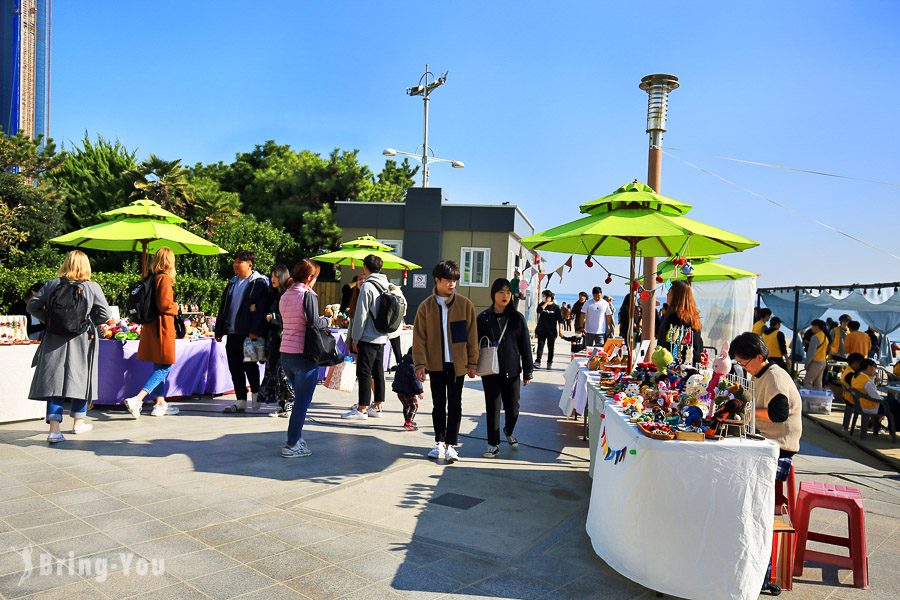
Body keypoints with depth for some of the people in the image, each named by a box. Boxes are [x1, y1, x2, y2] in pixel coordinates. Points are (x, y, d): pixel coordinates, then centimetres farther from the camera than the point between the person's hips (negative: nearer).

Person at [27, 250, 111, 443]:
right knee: (80, 378, 13)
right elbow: (104, 314, -8)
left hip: (54, 340, 1)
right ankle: (78, 422, 27)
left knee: (54, 380, 2)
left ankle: (54, 428, -8)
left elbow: (32, 306, 2)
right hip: (81, 341, -1)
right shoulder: (92, 288, -7)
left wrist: (49, 319, 12)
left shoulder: (52, 284, 0)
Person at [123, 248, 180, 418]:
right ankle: (137, 400, -16)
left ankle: (160, 404, 21)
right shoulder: (165, 278, -13)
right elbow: (164, 304, -21)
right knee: (164, 367, -5)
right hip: (162, 328, -9)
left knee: (159, 366, 15)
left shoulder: (151, 277, 11)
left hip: (150, 326, 9)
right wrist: (176, 308, -2)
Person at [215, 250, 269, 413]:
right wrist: (219, 330, 16)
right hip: (232, 333, 7)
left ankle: (255, 393, 23)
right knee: (235, 368, 8)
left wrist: (255, 331, -21)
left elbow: (261, 309, -14)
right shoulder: (232, 284, 18)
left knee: (249, 366, 1)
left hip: (248, 333, -7)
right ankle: (240, 401, 16)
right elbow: (223, 308, 21)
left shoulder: (259, 283, -5)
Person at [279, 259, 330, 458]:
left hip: (285, 354, 8)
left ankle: (297, 439, 26)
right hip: (303, 354, -8)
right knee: (302, 402, 1)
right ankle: (292, 445, 3)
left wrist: (320, 319, 15)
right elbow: (315, 324, -19)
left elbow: (288, 322, 13)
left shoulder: (285, 295, 12)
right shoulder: (308, 295, -11)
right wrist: (327, 319, 2)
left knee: (300, 398, 21)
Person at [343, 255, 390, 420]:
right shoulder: (385, 286, 11)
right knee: (378, 372, 12)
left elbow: (361, 315, -14)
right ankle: (377, 406, 18)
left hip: (368, 337, -8)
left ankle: (362, 409, 1)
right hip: (382, 338, 8)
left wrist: (355, 338, -9)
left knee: (364, 372, -3)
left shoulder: (367, 286, -13)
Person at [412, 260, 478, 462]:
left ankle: (451, 444, 11)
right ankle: (440, 442, 25)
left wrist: (472, 362, -1)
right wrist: (420, 363, -7)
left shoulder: (465, 304, -2)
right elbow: (419, 337, -1)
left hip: (457, 363, -1)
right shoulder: (426, 306, -1)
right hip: (435, 363, 1)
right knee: (439, 404, 11)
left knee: (455, 404, 4)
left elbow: (471, 335, 1)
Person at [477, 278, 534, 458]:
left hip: (512, 371, 1)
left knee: (513, 408, 7)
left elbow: (526, 346, 4)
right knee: (493, 408, 3)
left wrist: (528, 371, 2)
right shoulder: (483, 318, 0)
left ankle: (508, 432, 37)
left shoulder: (517, 318, 2)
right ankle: (493, 444, 18)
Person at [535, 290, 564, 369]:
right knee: (540, 346, -3)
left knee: (551, 347, 7)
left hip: (552, 331, -2)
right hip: (541, 330, 2)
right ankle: (538, 362, -4)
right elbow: (539, 310, -18)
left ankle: (549, 363, 16)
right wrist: (546, 303, -15)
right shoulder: (542, 304, 4)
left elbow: (560, 319, -1)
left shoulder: (555, 306, -4)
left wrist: (560, 330, -4)